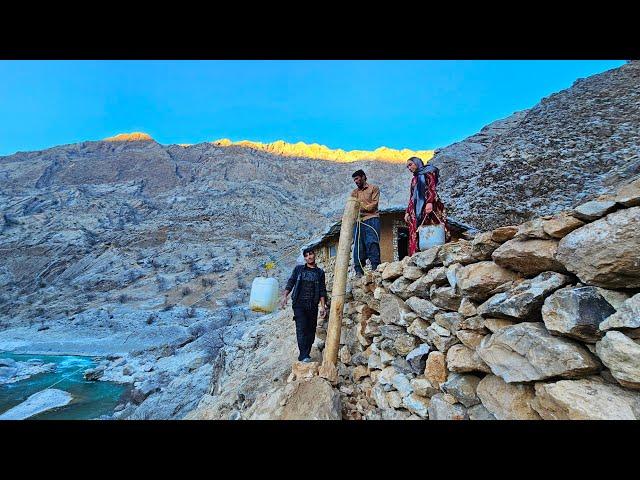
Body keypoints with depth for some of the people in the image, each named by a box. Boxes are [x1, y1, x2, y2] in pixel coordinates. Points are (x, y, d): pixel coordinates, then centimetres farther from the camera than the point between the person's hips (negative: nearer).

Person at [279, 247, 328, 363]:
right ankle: (303, 355, -8)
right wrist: (285, 296, -8)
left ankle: (306, 354, 16)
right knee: (301, 329, -11)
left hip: (313, 305, 2)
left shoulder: (320, 272, 10)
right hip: (299, 304, -2)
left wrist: (323, 306, -1)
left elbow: (322, 290, 7)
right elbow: (290, 282, 5)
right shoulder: (298, 269, 9)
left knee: (311, 330, 4)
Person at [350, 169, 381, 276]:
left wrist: (360, 207, -5)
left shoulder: (373, 188, 13)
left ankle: (375, 267, -15)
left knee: (372, 242, -14)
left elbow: (374, 204, 0)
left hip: (371, 219, -4)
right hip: (358, 220, 4)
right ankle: (359, 270, -5)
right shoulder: (354, 192, 25)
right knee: (358, 245, -4)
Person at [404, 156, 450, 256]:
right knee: (416, 234, -4)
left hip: (428, 206, -6)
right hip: (416, 210, 6)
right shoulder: (414, 179, 26)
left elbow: (432, 188, -9)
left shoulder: (427, 172, 7)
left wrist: (429, 202, -25)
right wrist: (407, 212, 14)